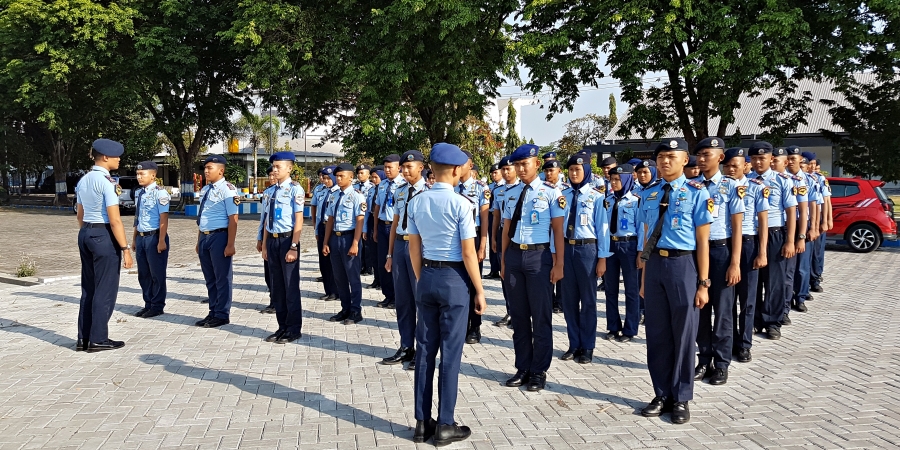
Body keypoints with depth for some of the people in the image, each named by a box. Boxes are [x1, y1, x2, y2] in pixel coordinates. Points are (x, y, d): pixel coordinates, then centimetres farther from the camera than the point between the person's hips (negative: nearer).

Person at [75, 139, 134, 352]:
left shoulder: (83, 181, 12)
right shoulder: (107, 182, -15)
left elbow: (80, 214, 19)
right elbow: (114, 220, -19)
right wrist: (125, 248, -16)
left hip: (85, 233, 9)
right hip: (104, 235, -9)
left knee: (88, 288, 14)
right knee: (105, 289, 1)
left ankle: (83, 338, 19)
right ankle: (98, 339, 7)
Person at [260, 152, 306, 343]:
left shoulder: (295, 189, -9)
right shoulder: (269, 191, 10)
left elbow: (299, 220, -12)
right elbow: (267, 220, 15)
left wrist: (293, 247, -15)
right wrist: (264, 245, 13)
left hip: (287, 240, -7)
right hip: (272, 240, 7)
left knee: (291, 285, 2)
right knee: (277, 286, 13)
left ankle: (293, 329, 13)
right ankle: (282, 327, 24)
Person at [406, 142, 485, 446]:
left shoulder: (416, 202, 4)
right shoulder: (460, 204, -13)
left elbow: (414, 250, 9)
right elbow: (468, 254, -13)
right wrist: (479, 291, -4)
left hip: (427, 277, 5)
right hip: (454, 279, -5)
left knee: (425, 349, 10)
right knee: (450, 352, 2)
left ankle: (422, 423, 18)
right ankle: (445, 426, 9)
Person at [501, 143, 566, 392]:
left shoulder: (550, 193, -3)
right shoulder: (511, 193, 10)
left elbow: (558, 230, -3)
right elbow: (507, 228, 14)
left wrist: (559, 263, -7)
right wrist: (503, 261, 12)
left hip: (539, 255, -5)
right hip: (514, 254, 5)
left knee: (541, 315, 2)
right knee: (518, 315, 11)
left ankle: (539, 371, 14)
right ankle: (523, 368, 23)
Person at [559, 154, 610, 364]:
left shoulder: (596, 196, -4)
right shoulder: (562, 194, 5)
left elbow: (602, 228, -4)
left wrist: (602, 258, -6)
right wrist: (555, 252, 3)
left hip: (587, 249, -3)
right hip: (565, 248, 3)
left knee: (588, 299, 6)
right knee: (568, 299, 9)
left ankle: (587, 347, 16)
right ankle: (574, 344, 22)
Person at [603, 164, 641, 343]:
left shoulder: (635, 201, -5)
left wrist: (640, 252, -8)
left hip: (628, 245, -4)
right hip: (610, 244, 5)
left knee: (631, 289, 5)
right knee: (610, 288, 10)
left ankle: (629, 330, 14)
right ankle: (613, 327, 22)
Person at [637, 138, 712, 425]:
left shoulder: (696, 193, -5)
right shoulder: (649, 194, 9)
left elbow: (702, 241, -6)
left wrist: (703, 283, -9)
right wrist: (644, 277, 14)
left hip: (683, 264, -4)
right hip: (655, 264, 4)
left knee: (683, 333, 6)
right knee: (657, 333, 11)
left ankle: (680, 399, 21)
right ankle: (662, 394, 27)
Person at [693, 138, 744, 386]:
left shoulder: (730, 186, -5)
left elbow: (736, 228, -6)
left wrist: (735, 263, -11)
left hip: (720, 249, -3)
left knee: (722, 309, 5)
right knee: (699, 307, 10)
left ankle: (721, 364, 18)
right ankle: (704, 360, 24)